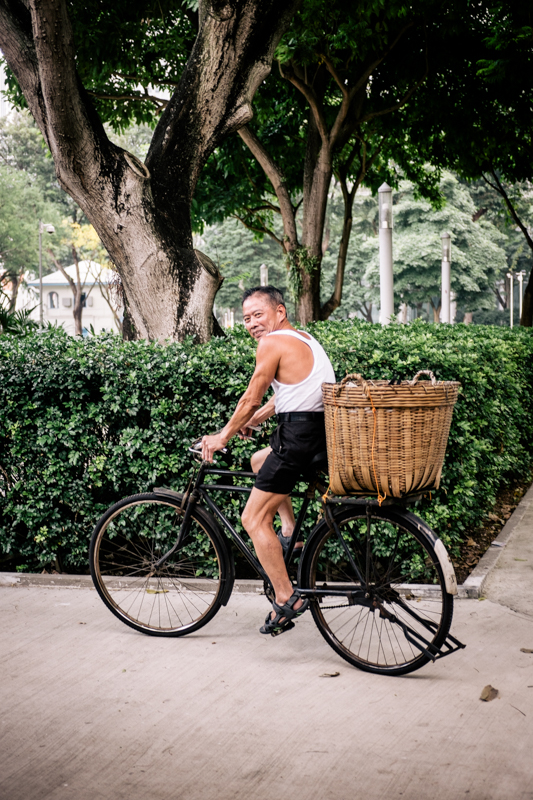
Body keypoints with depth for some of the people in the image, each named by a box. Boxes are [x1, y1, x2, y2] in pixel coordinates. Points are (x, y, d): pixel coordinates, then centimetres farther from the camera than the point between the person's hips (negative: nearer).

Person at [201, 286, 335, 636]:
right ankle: (290, 531, 22)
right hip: (322, 429, 10)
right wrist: (251, 422, 28)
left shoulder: (273, 343, -9)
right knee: (260, 459, 34)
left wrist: (223, 436, 5)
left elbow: (251, 399, -7)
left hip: (301, 435, -10)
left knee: (254, 519, -3)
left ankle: (287, 598, -6)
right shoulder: (304, 339, 20)